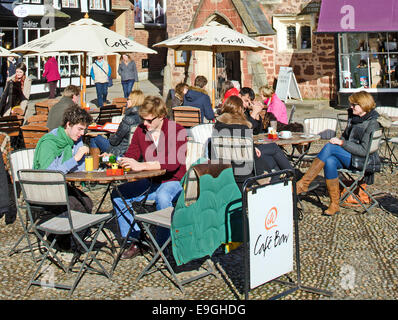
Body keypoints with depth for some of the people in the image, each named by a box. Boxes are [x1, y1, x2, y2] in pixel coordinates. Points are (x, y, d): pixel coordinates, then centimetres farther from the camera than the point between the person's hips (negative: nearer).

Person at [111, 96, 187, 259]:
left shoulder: (177, 131, -14)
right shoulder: (140, 130, 5)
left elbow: (173, 162, -26)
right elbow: (131, 156, 10)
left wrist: (142, 165, -34)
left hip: (173, 181, -6)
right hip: (150, 183, 6)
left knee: (162, 197, -37)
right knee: (118, 194, -11)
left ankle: (164, 244, -19)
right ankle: (134, 240, -3)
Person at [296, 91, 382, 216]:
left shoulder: (372, 124, -11)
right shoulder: (353, 117, 13)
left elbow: (364, 150, -17)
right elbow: (345, 136, 23)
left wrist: (342, 143, -19)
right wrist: (338, 141, 0)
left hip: (363, 160, -7)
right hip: (348, 157, 7)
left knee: (329, 147, -28)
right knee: (330, 161, -29)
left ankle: (303, 183, -26)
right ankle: (334, 205, -27)